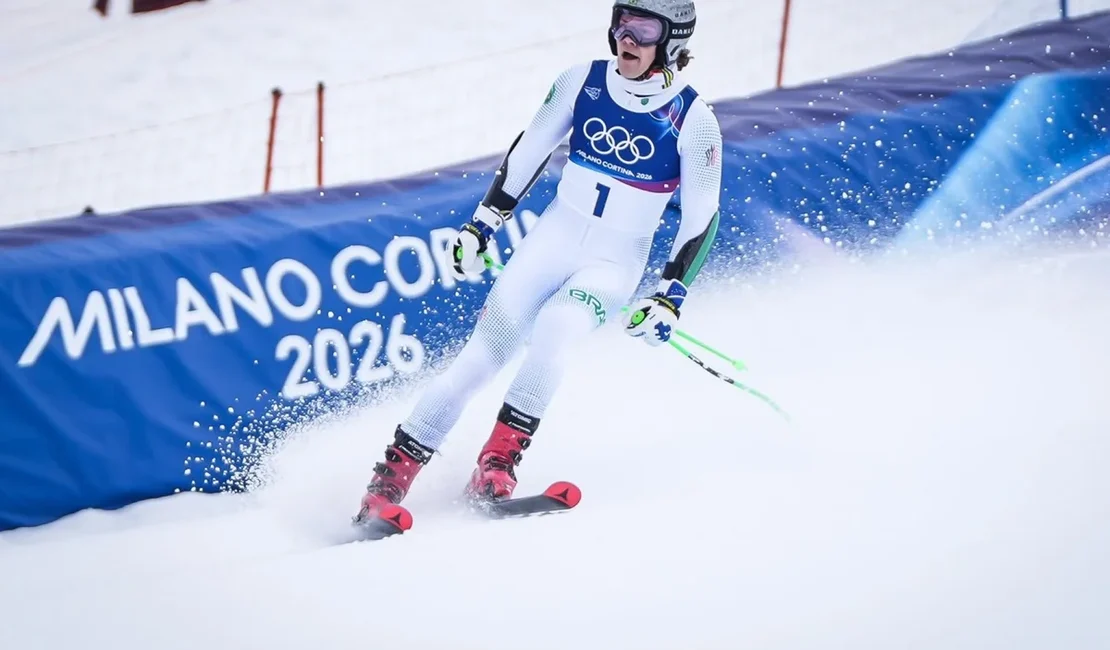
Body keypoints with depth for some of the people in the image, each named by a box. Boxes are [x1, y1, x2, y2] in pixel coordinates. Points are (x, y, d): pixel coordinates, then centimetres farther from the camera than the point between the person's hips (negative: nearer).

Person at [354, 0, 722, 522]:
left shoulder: (693, 121, -10)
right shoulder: (583, 82, -3)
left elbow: (701, 220, -5)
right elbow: (528, 153, 9)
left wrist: (670, 299, -11)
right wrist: (481, 226, 9)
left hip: (616, 263, -3)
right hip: (554, 238, 3)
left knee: (553, 329, -32)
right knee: (486, 350, -10)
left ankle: (498, 463, -24)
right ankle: (394, 473, -7)